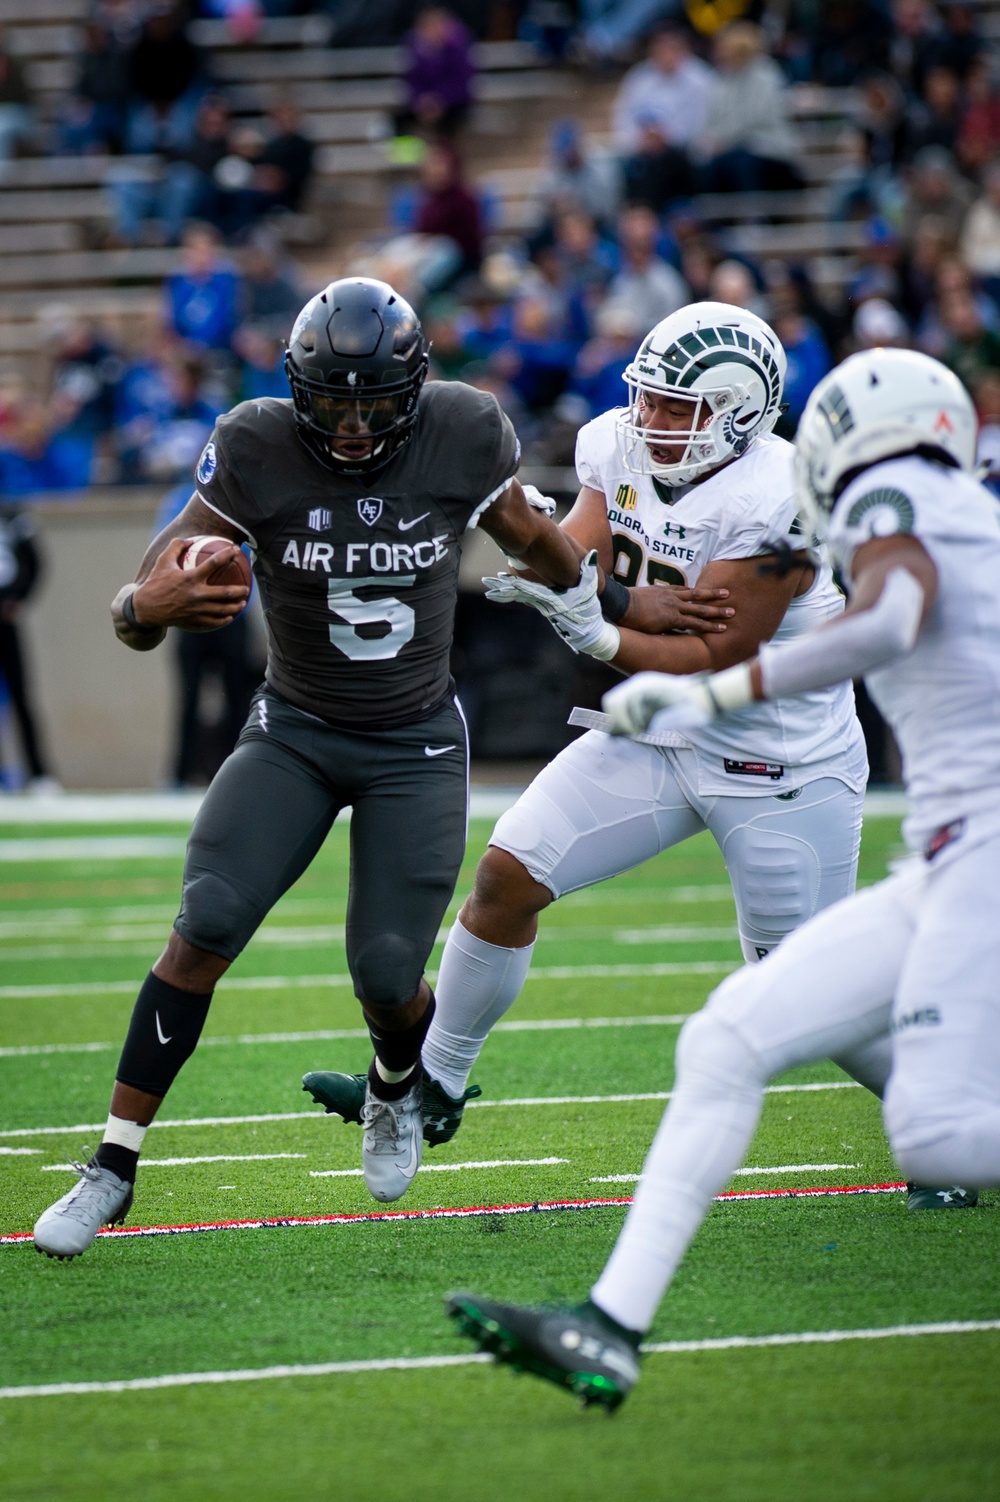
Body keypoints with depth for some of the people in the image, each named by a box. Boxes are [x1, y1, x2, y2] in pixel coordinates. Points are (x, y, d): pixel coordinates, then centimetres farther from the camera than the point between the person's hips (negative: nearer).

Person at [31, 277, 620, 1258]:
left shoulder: (463, 435, -15)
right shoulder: (255, 450, -18)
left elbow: (531, 538, 8)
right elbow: (137, 613, -21)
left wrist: (598, 620, 24)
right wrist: (152, 606, -46)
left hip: (417, 745, 0)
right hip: (293, 731, 0)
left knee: (387, 975, -8)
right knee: (205, 929, -18)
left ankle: (397, 1087, 30)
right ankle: (113, 1167, -10)